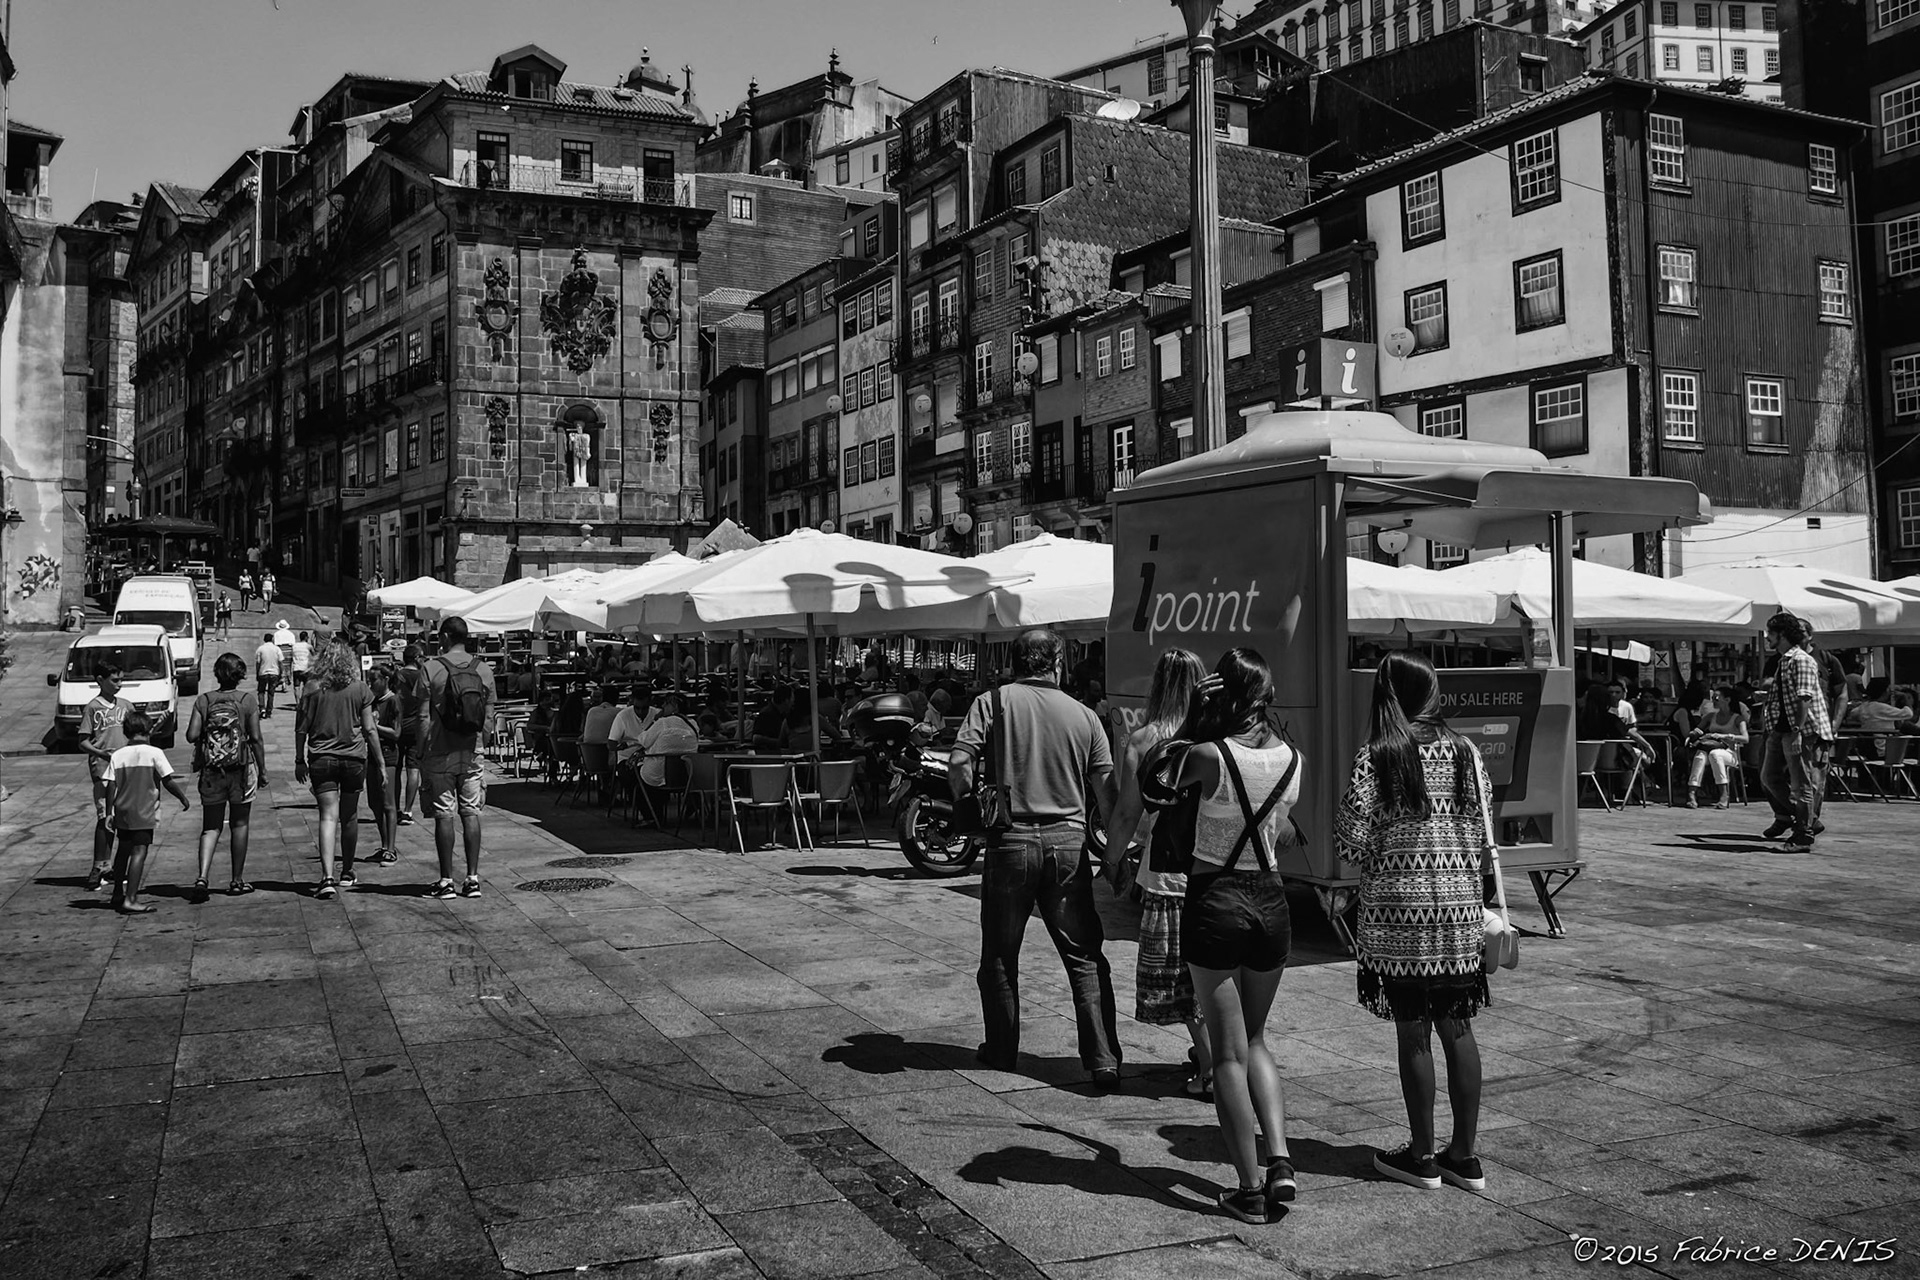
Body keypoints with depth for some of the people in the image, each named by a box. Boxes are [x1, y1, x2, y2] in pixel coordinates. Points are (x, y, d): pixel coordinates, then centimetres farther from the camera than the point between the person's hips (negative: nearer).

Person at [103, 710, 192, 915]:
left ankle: (118, 894, 33)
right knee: (139, 852, -8)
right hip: (144, 813, -5)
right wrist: (183, 798, 5)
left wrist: (109, 813, 7)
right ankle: (130, 899, -16)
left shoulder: (117, 755, 3)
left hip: (122, 812, 5)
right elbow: (168, 781, -8)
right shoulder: (154, 753, -7)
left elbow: (111, 786, 2)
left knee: (123, 851, 20)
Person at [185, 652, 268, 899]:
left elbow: (192, 735, -9)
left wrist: (207, 734, 13)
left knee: (210, 826, 8)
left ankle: (202, 877, -9)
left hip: (211, 771, 1)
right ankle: (237, 881, 16)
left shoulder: (204, 700, -2)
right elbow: (256, 738, -9)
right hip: (241, 770, -1)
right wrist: (262, 770, -1)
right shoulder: (248, 700, -6)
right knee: (239, 824, 10)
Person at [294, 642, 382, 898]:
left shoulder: (313, 690, -1)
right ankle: (347, 874, 27)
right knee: (349, 816, 14)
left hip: (321, 759, -1)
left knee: (328, 817, -4)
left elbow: (301, 729, 0)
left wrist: (299, 760, 11)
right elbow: (370, 729, 1)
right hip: (354, 758, 1)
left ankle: (327, 877, -18)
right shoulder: (360, 689, -1)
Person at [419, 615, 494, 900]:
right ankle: (473, 878, 5)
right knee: (471, 813, 6)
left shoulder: (432, 669, -7)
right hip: (472, 752, 3)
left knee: (444, 815, 1)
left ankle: (446, 880, 3)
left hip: (440, 752, -3)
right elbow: (489, 716, 6)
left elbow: (424, 718, -7)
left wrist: (422, 754, 0)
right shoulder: (484, 670, 4)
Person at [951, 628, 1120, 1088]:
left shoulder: (993, 702, 1)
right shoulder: (1082, 714, 6)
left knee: (1000, 955, 14)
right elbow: (1106, 787, 2)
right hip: (1068, 842, 1)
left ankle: (1001, 1051, 24)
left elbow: (960, 761, -11)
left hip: (1011, 839, -1)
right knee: (1085, 956, 6)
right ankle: (1104, 1060, 1)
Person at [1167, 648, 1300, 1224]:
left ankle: (1250, 1189, 7)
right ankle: (1279, 1160, 8)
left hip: (1215, 901, -4)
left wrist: (1194, 716, 0)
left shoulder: (1209, 756, -15)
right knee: (1254, 1039, 21)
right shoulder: (1290, 758, -1)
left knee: (1228, 1053, 5)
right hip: (1271, 901, 4)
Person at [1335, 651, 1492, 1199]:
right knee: (1457, 1028, 11)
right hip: (1459, 907, 4)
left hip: (1397, 908, -4)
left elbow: (1352, 841, -10)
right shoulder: (1464, 752, 4)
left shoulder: (1376, 757, -9)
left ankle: (1422, 1157, 13)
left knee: (1413, 1032, 4)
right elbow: (1483, 833, 8)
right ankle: (1464, 1154, 17)